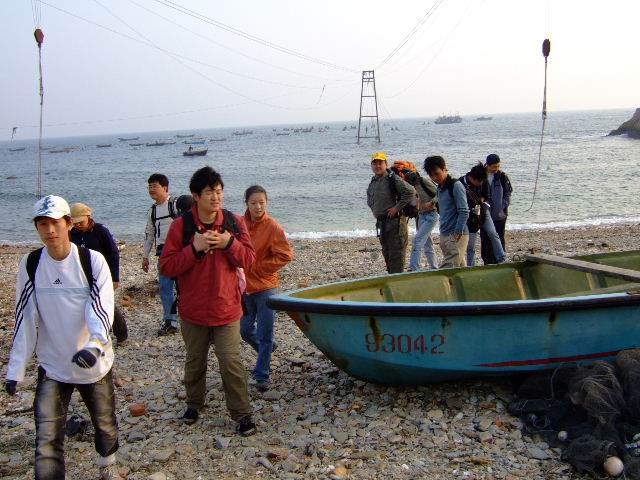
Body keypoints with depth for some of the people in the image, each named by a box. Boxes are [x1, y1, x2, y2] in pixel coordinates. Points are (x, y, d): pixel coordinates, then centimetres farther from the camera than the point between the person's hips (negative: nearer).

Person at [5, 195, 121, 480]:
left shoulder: (92, 260, -12)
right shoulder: (30, 264, -4)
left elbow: (103, 307, -20)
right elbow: (25, 319, -2)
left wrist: (95, 345, -39)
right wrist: (15, 370, -6)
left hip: (94, 363, -1)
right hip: (52, 368, 1)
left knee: (105, 424, 17)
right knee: (47, 438, -6)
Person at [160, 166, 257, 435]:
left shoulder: (234, 222, -3)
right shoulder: (181, 226, -9)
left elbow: (248, 260, 0)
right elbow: (166, 267, -12)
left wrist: (230, 243, -18)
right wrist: (194, 248, -24)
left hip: (226, 308, 0)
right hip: (193, 310, 0)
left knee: (231, 362, -2)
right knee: (195, 360, 18)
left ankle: (242, 414, 11)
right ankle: (194, 403, 40)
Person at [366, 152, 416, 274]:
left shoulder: (393, 179, -12)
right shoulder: (373, 183, 13)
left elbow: (410, 191, -23)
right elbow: (369, 200, 33)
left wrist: (397, 207, -20)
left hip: (395, 221, -9)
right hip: (381, 222, 9)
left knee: (396, 254, -8)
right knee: (387, 254, 15)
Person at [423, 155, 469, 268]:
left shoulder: (455, 186, -10)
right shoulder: (440, 188, 15)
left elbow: (464, 212, -14)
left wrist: (458, 233, -17)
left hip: (456, 236, -8)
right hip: (444, 235, 8)